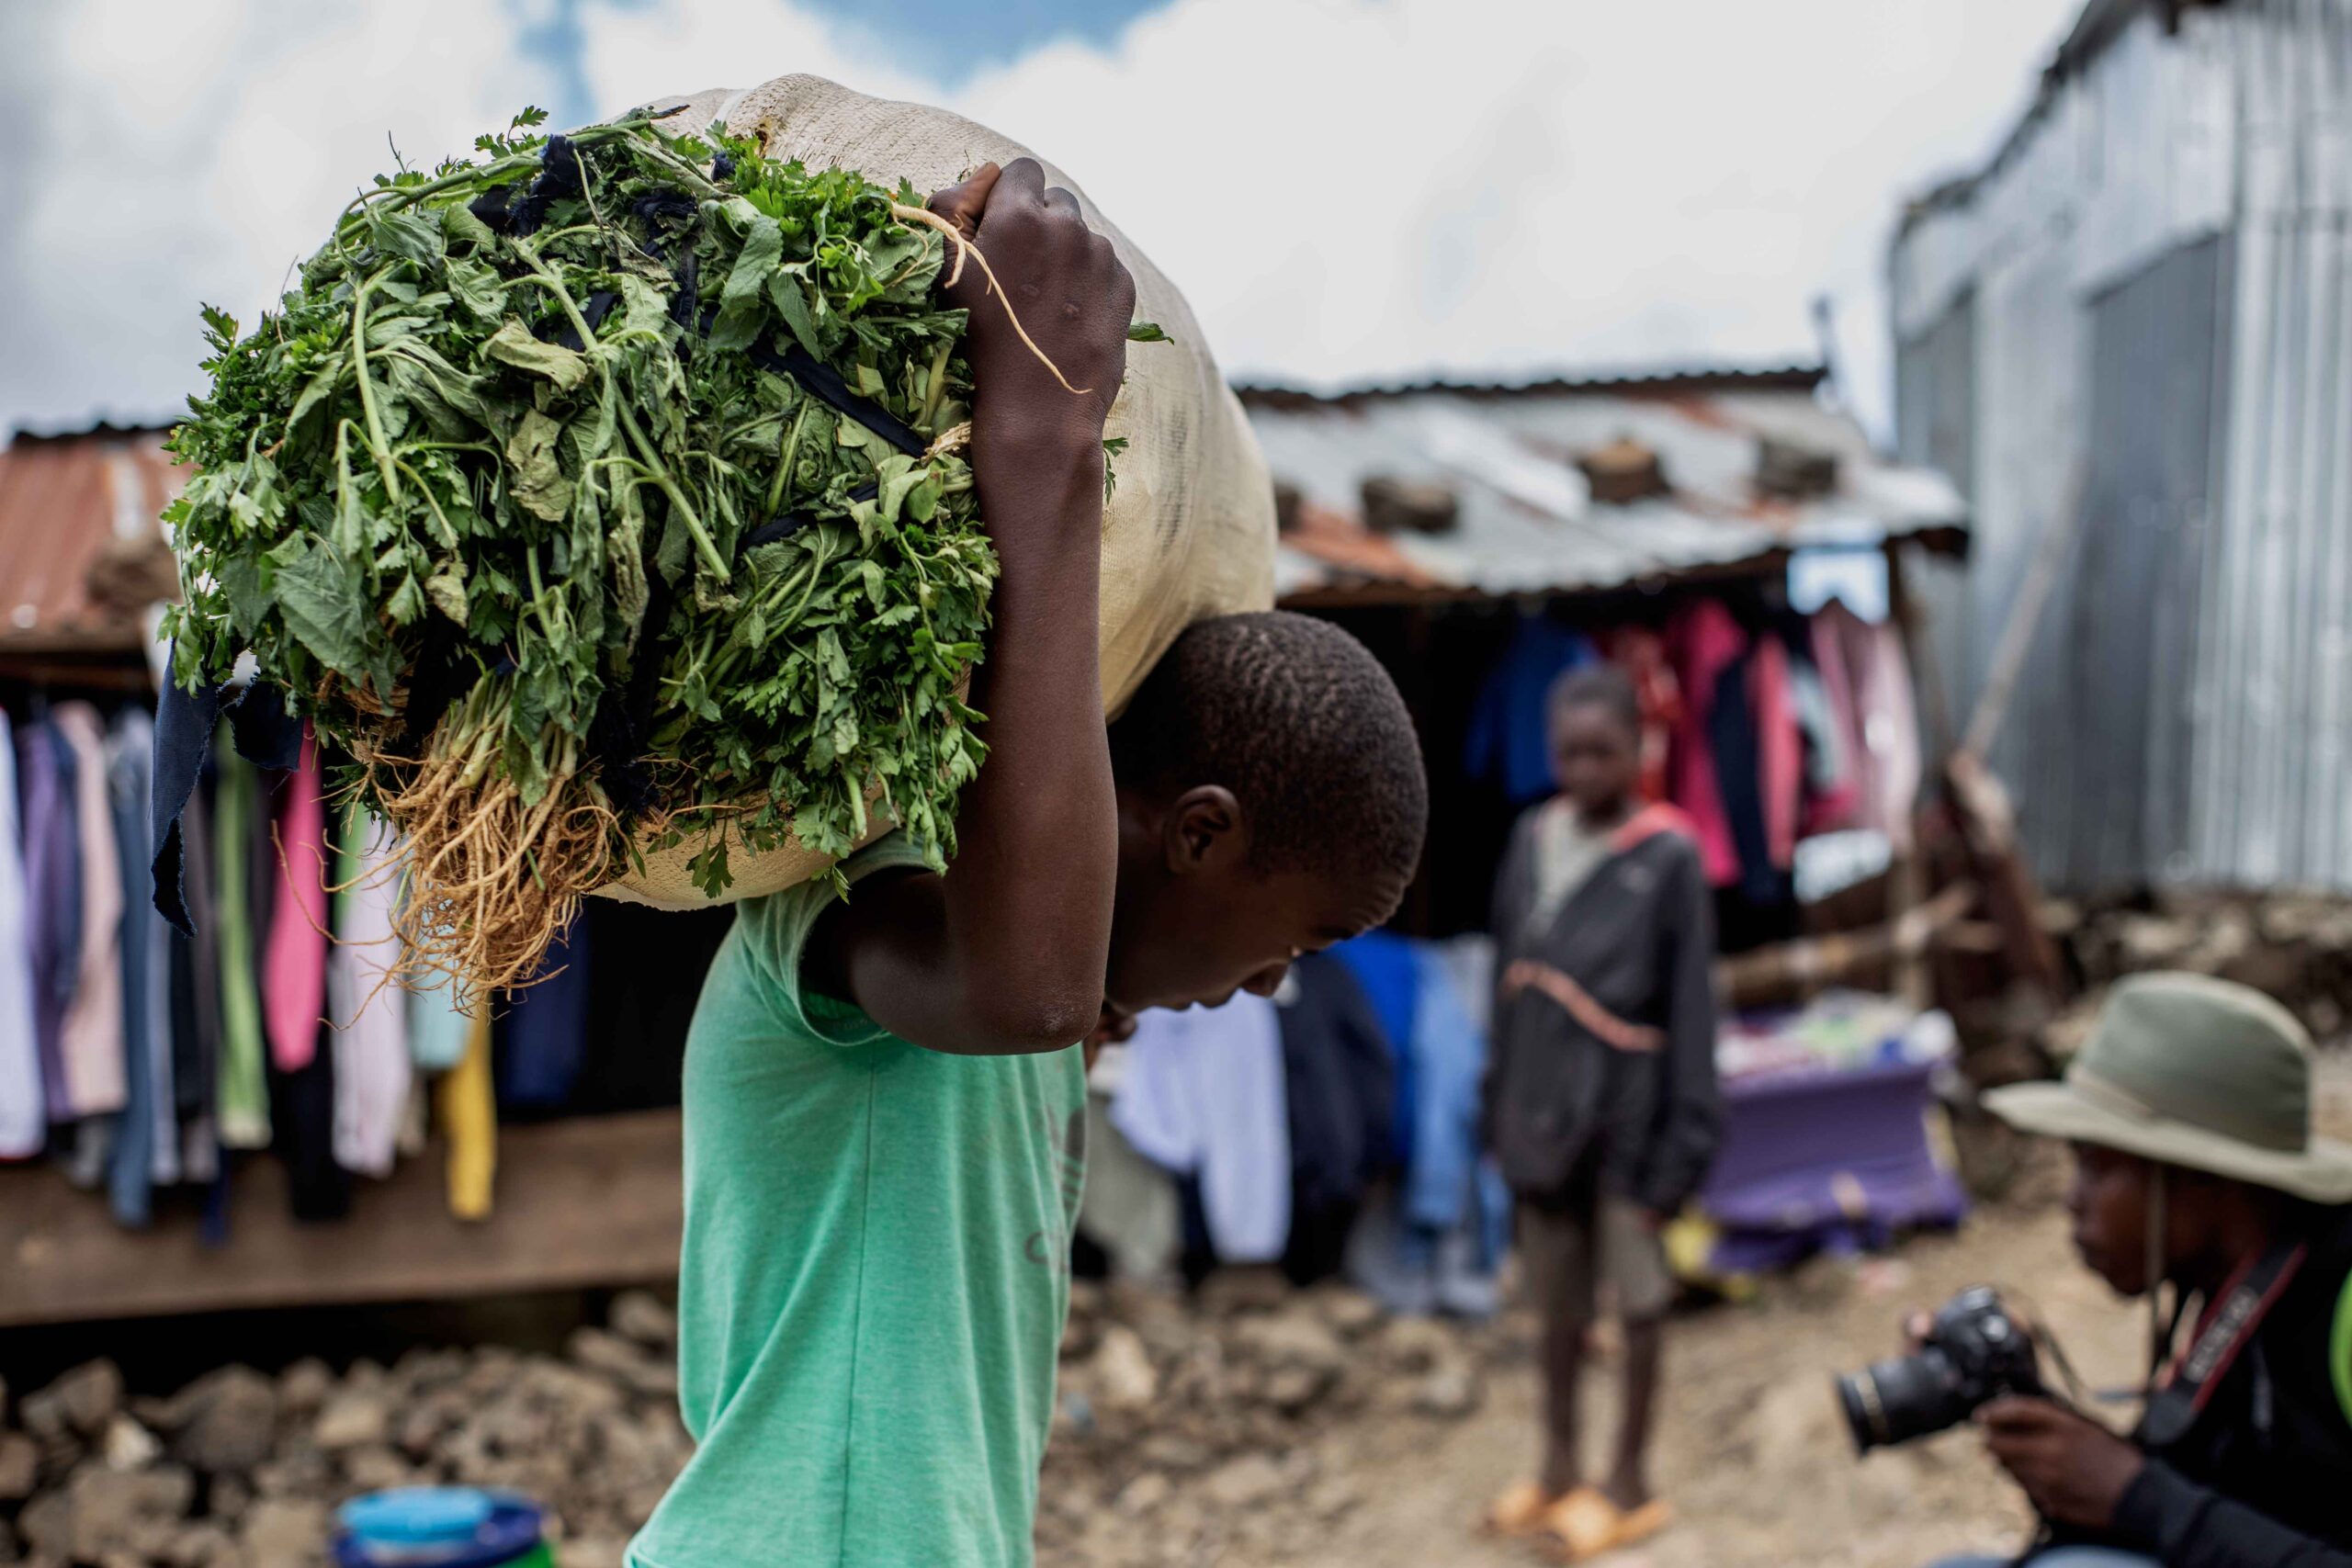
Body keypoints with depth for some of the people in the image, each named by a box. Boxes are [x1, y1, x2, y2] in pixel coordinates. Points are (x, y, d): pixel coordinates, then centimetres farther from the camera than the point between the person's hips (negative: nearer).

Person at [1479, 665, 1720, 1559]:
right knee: (1557, 1299, 16)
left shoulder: (1668, 859, -10)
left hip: (1625, 1109, -5)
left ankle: (1631, 1483, 23)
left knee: (1638, 1299, 9)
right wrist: (1501, 1105, 10)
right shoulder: (1531, 841, 5)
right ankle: (1559, 1468, 31)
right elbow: (1510, 981, 10)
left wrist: (1682, 1142, -11)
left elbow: (1691, 1008, -9)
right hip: (1543, 1107, 5)